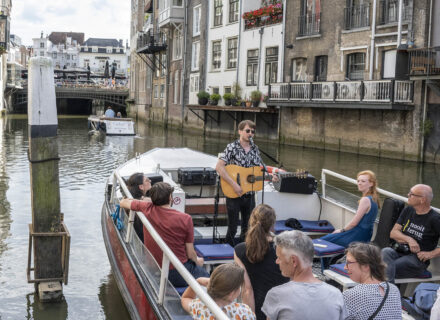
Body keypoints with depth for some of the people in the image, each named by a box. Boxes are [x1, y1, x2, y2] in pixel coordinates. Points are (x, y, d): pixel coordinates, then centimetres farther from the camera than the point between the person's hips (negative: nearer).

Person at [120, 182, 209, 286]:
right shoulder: (185, 219, -15)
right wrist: (197, 261, 13)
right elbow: (190, 254, -9)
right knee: (205, 275, 23)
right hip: (177, 276, -5)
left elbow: (123, 202, 12)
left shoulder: (147, 208, -8)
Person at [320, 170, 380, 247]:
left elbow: (354, 223, -18)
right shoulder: (373, 198, 9)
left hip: (358, 237, -10)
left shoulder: (365, 200, -20)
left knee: (323, 240, -4)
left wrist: (342, 230, -1)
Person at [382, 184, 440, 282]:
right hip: (399, 253, 5)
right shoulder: (408, 210, 16)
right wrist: (409, 240, -9)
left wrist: (431, 254, -15)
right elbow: (393, 233, 9)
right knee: (386, 251, -31)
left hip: (417, 259, -5)